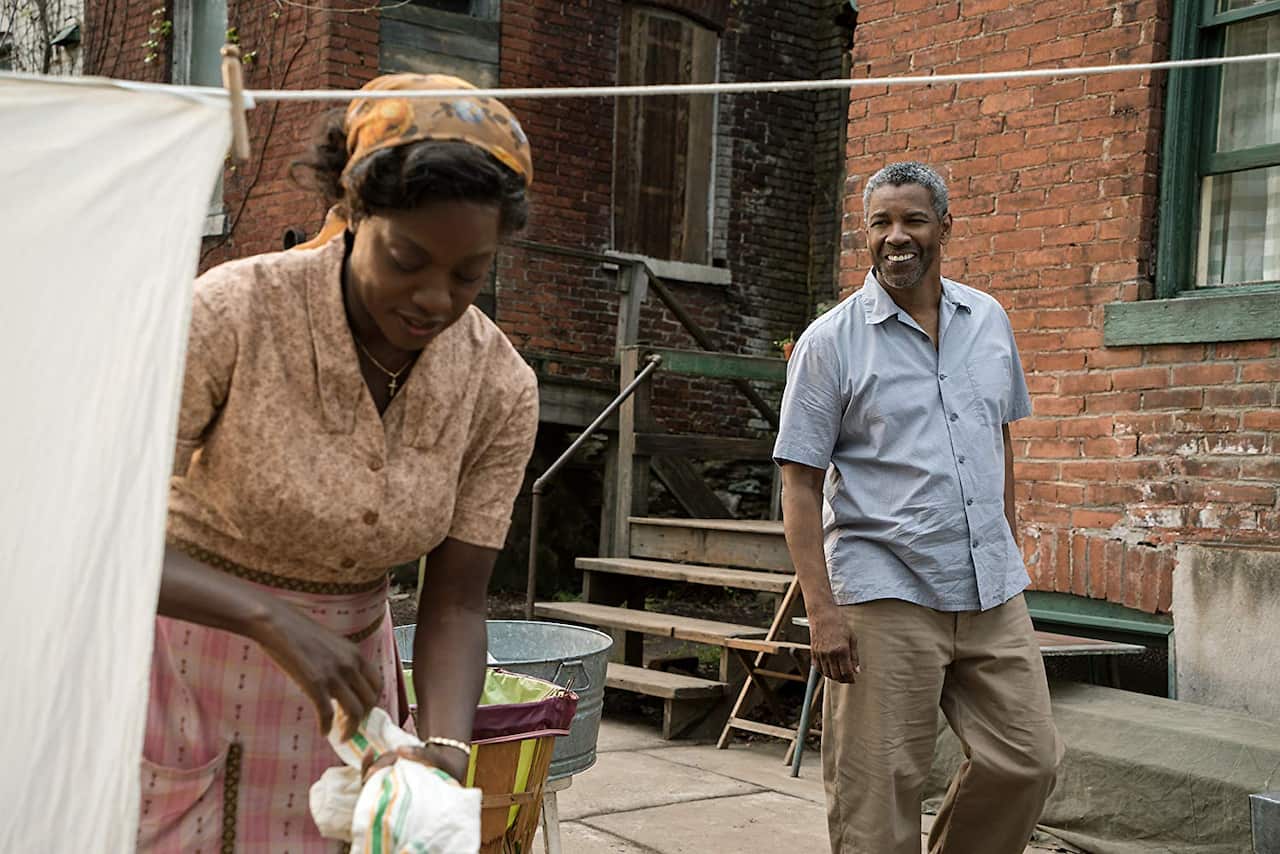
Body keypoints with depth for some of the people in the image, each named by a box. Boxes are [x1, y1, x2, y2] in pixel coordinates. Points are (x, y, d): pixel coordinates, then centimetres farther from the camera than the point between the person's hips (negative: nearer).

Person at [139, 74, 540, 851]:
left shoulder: (501, 387, -13)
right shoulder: (235, 311, -22)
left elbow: (455, 605, -8)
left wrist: (445, 749, -26)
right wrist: (275, 620, -34)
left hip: (337, 680, 3)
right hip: (180, 659, -2)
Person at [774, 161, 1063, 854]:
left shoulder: (989, 321, 10)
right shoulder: (830, 341, -5)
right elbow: (800, 483, -7)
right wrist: (821, 609, -15)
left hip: (993, 590, 5)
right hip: (885, 596, -5)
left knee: (1027, 760, 7)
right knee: (878, 793, 0)